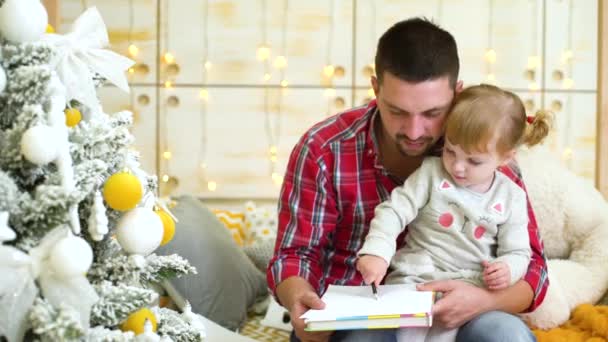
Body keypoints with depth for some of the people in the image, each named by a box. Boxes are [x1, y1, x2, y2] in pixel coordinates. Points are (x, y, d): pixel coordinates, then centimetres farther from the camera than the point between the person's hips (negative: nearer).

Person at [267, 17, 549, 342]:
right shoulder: (323, 150, -10)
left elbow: (530, 264, -4)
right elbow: (295, 253, -4)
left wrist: (483, 300, -27)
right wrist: (299, 301, -29)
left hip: (449, 315, 2)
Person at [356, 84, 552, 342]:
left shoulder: (511, 197, 5)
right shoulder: (431, 173, -1)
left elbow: (517, 252, 9)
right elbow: (393, 211, -7)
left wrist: (507, 269, -15)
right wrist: (376, 252, -23)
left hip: (470, 287, 1)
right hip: (415, 277, 0)